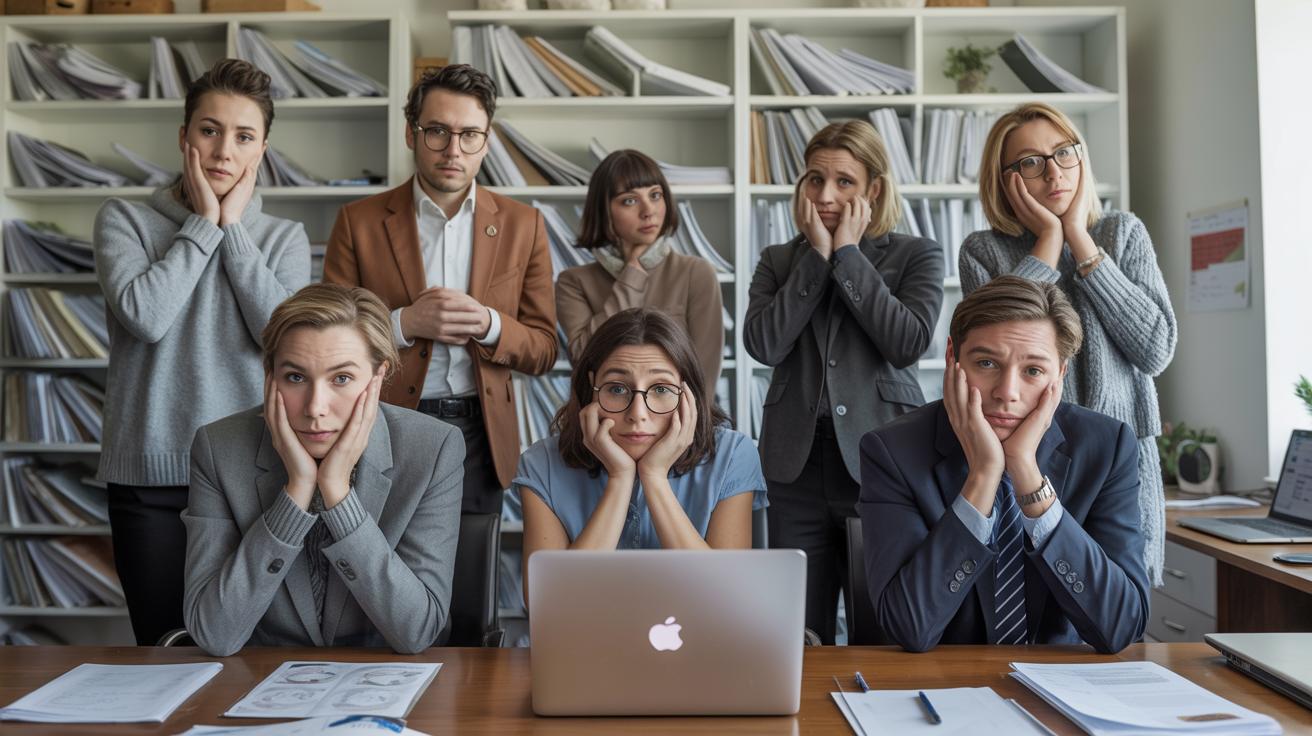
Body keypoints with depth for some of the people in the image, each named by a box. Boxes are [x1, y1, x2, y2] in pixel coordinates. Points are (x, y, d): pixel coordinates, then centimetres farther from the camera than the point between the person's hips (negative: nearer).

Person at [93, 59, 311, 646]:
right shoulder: (123, 218, 6)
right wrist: (203, 223, -3)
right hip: (150, 472, 0)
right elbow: (144, 314, -13)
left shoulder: (285, 237, 9)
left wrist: (234, 227, -3)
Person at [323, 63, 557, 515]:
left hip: (480, 434, 2)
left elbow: (543, 351, 4)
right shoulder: (359, 222, -1)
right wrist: (405, 323, -17)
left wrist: (488, 324, -16)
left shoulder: (522, 225, 3)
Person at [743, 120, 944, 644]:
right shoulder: (779, 261, 13)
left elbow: (909, 343, -10)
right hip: (800, 465, 2)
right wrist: (818, 255, -3)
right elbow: (763, 344, -5)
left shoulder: (917, 256, 7)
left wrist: (848, 256, -5)